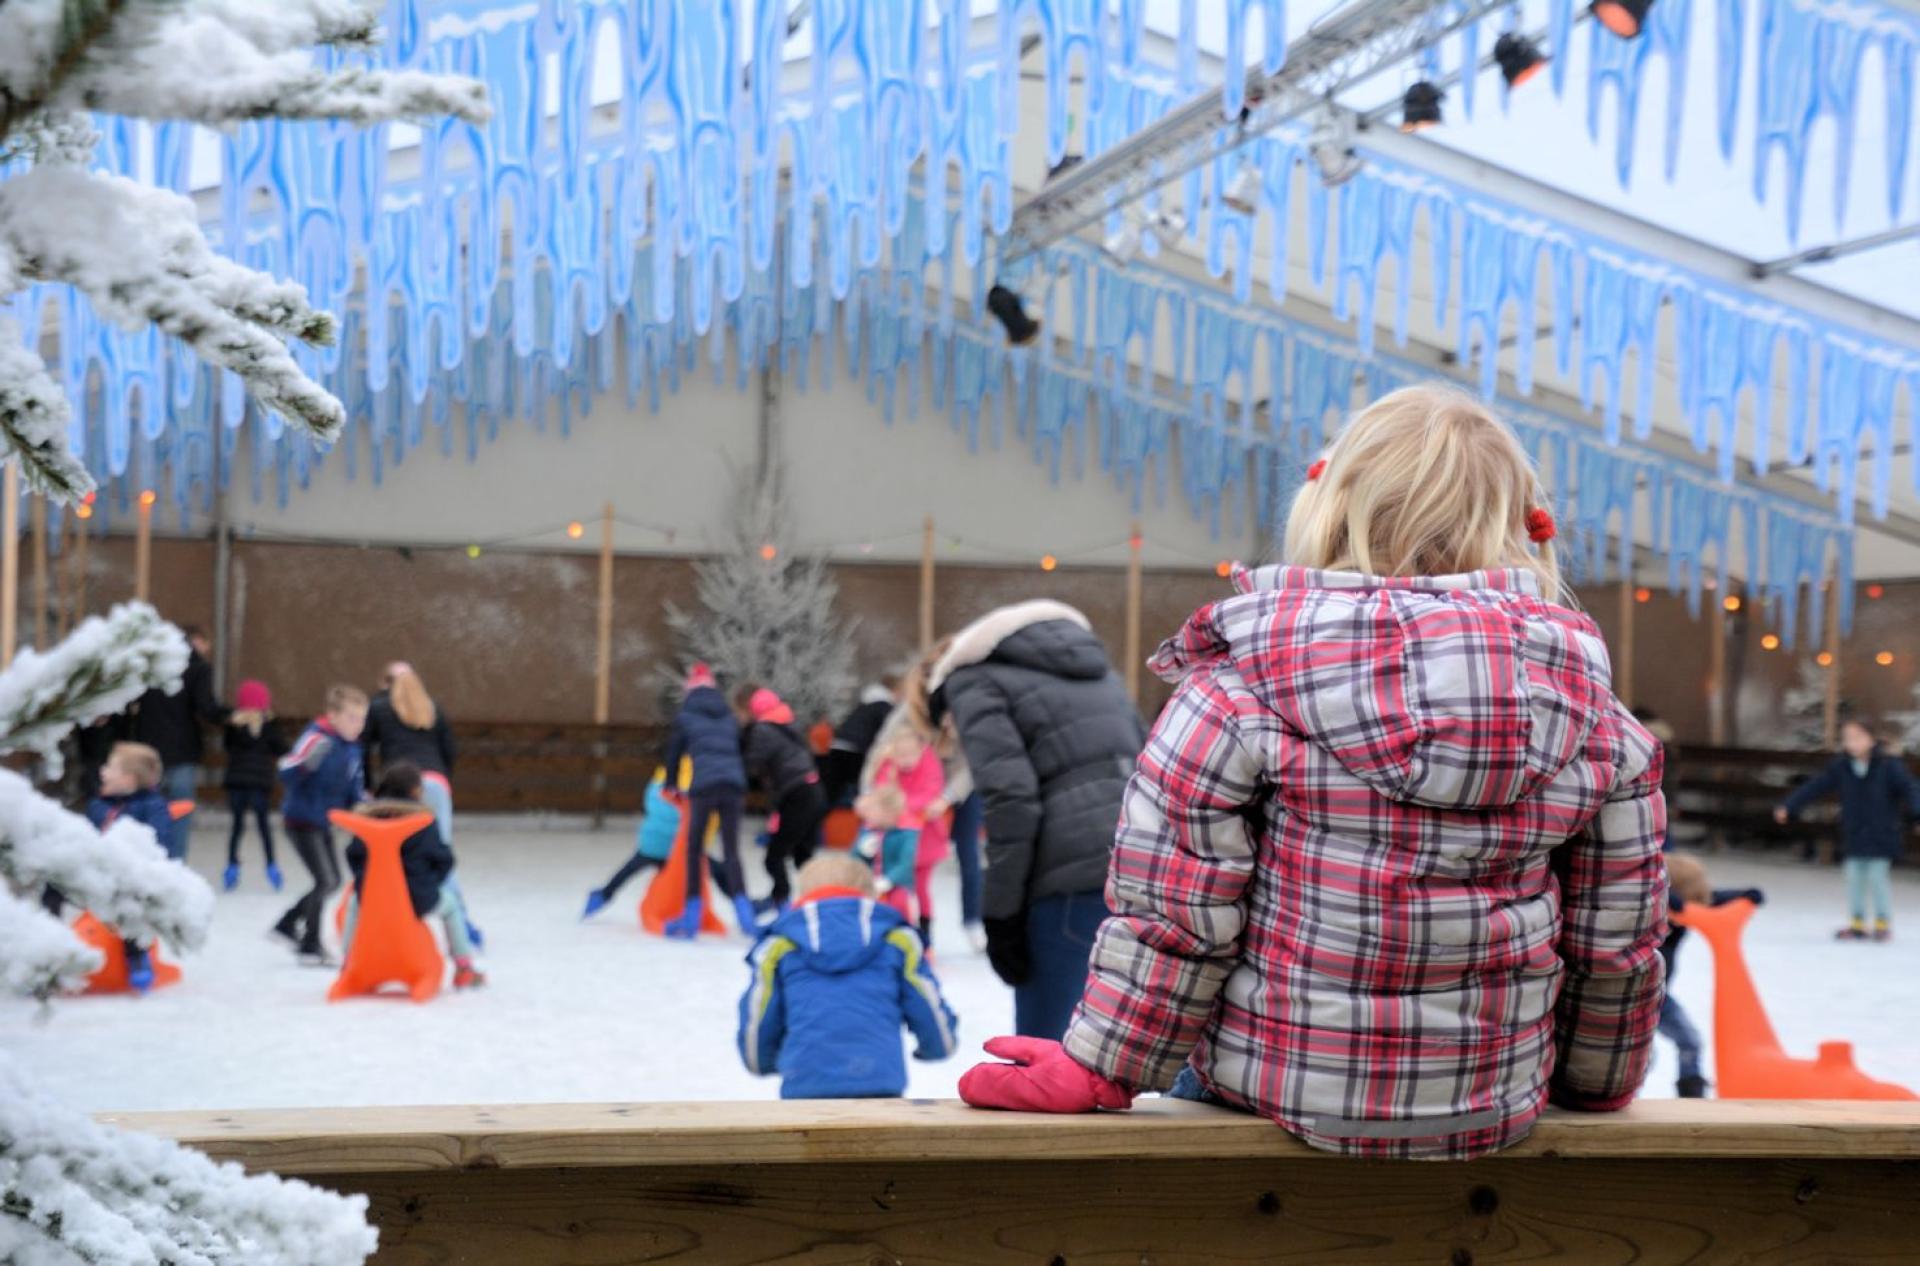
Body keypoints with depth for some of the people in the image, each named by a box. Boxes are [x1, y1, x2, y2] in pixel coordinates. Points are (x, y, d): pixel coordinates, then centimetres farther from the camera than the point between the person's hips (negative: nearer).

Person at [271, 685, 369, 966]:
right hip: (302, 821, -8)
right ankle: (310, 947, 2)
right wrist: (309, 761, -47)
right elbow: (286, 773, -29)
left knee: (332, 882, 16)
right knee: (326, 881, -10)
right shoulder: (317, 738, -20)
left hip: (324, 823, 9)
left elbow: (353, 789, 13)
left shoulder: (352, 748, 3)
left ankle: (288, 924, 31)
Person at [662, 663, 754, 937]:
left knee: (694, 849, 10)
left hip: (703, 785, -3)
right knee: (731, 852, 6)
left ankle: (692, 917, 10)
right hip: (733, 783, 3)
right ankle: (745, 916, -9)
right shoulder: (728, 716, 20)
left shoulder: (686, 715, 10)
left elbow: (674, 751, 17)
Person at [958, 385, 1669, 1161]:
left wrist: (1098, 1070, 2)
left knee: (1200, 1071, 31)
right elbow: (1617, 940, 3)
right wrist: (1595, 1083, 21)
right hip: (1499, 1107, 3)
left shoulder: (1241, 688, -14)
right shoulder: (1595, 720, -4)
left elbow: (1172, 913, -12)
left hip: (1277, 1082, -2)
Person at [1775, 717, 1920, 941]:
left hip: (1881, 836, -4)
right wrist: (1789, 807, 1)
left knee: (1877, 877, -1)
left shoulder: (1888, 765, -12)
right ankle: (1857, 923, 19)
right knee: (1854, 878, 7)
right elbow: (1815, 786, 2)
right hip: (1853, 836, 4)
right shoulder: (1841, 767, -1)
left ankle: (1883, 923, 13)